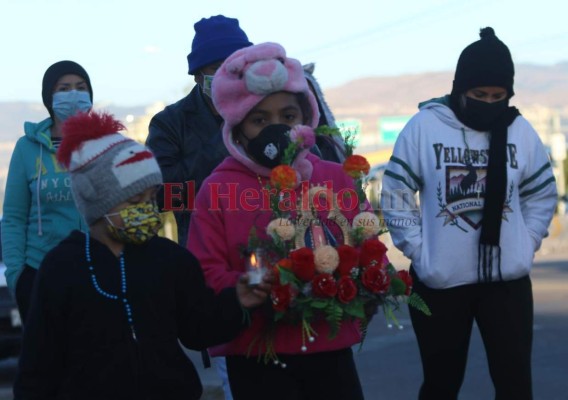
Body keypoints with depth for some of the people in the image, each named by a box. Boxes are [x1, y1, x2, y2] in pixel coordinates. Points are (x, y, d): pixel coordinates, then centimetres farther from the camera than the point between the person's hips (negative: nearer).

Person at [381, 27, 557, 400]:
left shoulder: (521, 130, 0)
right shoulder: (424, 126, -8)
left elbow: (542, 194, 13)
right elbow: (396, 194, -3)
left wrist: (526, 244, 2)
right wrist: (419, 250, -8)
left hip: (508, 279, 2)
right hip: (439, 280, -2)